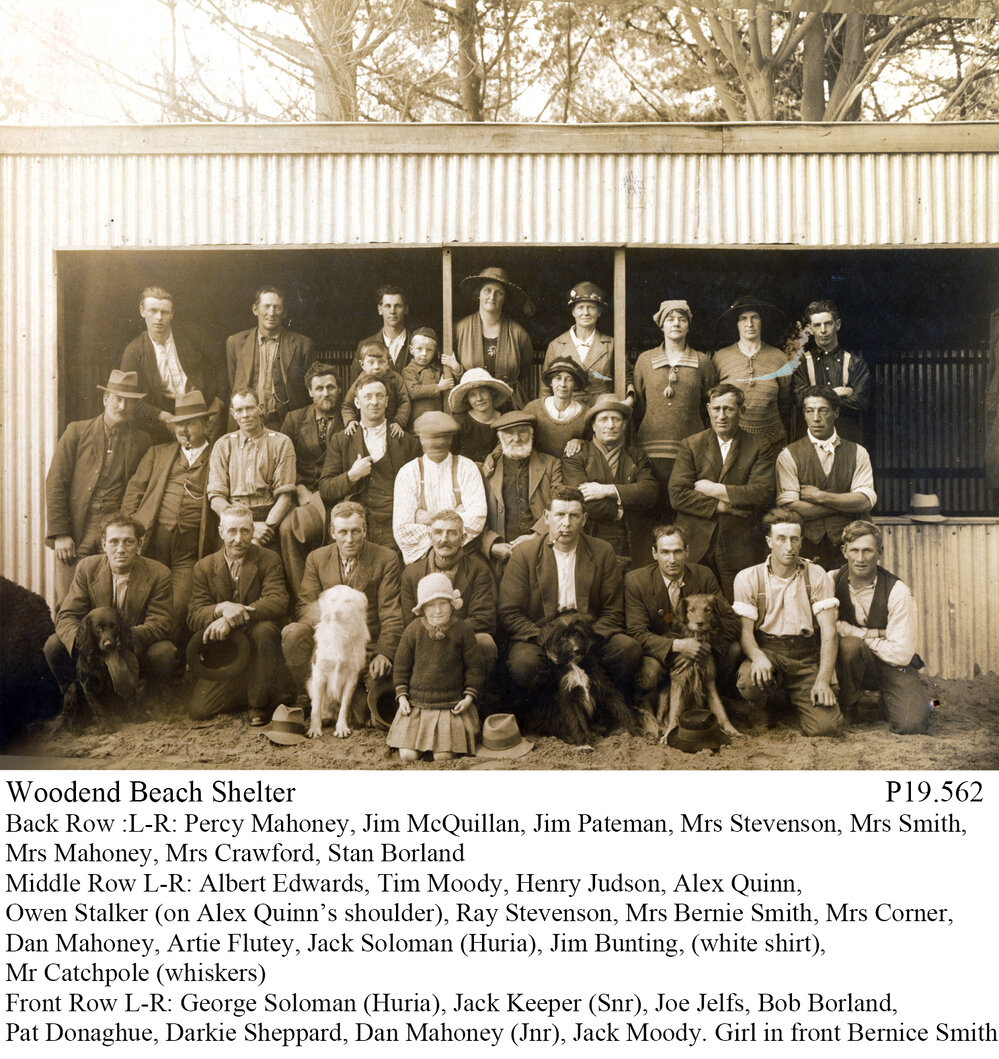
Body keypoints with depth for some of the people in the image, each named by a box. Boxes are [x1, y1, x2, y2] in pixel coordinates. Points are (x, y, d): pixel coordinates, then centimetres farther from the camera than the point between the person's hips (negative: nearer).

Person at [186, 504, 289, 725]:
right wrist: (222, 608, -27)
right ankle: (246, 691, 15)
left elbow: (278, 602, -18)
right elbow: (194, 617, -3)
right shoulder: (204, 567, 6)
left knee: (263, 629, -36)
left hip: (254, 647, -2)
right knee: (198, 710, -16)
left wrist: (231, 619, -29)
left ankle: (260, 702, -14)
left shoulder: (268, 561, -1)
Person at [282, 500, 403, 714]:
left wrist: (384, 653, -16)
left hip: (365, 646, -2)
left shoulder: (386, 559, 3)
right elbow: (304, 607, 3)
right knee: (292, 633, -28)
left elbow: (391, 615, 0)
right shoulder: (317, 558, 10)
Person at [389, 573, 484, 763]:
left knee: (443, 757, -12)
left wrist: (469, 696, -5)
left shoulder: (463, 630, -6)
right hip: (416, 704, 1)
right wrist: (401, 695, 0)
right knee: (408, 756, -9)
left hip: (452, 705, -1)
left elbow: (474, 666, 2)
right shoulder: (413, 630, -3)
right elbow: (401, 665, 8)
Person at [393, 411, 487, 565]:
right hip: (420, 557, 0)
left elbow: (477, 519, -6)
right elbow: (401, 529, -3)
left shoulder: (466, 468, 6)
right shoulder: (408, 473, 4)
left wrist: (431, 517, -8)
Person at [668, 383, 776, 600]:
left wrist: (716, 490, -7)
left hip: (739, 551, 0)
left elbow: (763, 494, -7)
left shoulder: (759, 448, 8)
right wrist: (722, 506, -10)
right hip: (696, 548, 0)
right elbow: (677, 495, -3)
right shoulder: (690, 446, 8)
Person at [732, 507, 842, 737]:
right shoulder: (748, 578, 0)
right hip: (767, 650, -1)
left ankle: (793, 699, 17)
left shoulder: (817, 576, 2)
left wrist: (823, 680, -16)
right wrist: (758, 656, -28)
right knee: (749, 681, -36)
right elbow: (745, 631, -5)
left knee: (827, 725, -19)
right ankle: (767, 704, 4)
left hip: (806, 657, 1)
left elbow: (828, 631, -4)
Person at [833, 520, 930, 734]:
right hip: (851, 661, 1)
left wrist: (856, 633, -13)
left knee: (911, 724, -25)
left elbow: (902, 654, -18)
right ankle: (846, 706, -8)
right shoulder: (833, 581, -9)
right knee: (849, 644, -34)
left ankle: (888, 698, 12)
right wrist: (872, 633, -20)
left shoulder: (898, 592, -18)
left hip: (893, 666, -1)